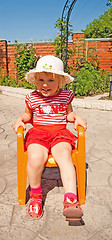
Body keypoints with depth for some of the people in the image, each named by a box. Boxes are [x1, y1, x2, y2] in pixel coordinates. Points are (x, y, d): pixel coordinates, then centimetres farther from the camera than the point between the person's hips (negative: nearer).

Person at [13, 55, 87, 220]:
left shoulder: (65, 96, 8)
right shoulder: (32, 98, 7)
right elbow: (28, 115, 24)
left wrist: (76, 117, 2)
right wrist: (20, 119, 3)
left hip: (60, 133, 1)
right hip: (37, 133, 0)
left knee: (64, 155, -32)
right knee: (35, 158, -30)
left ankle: (70, 199, -29)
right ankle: (35, 195, -2)